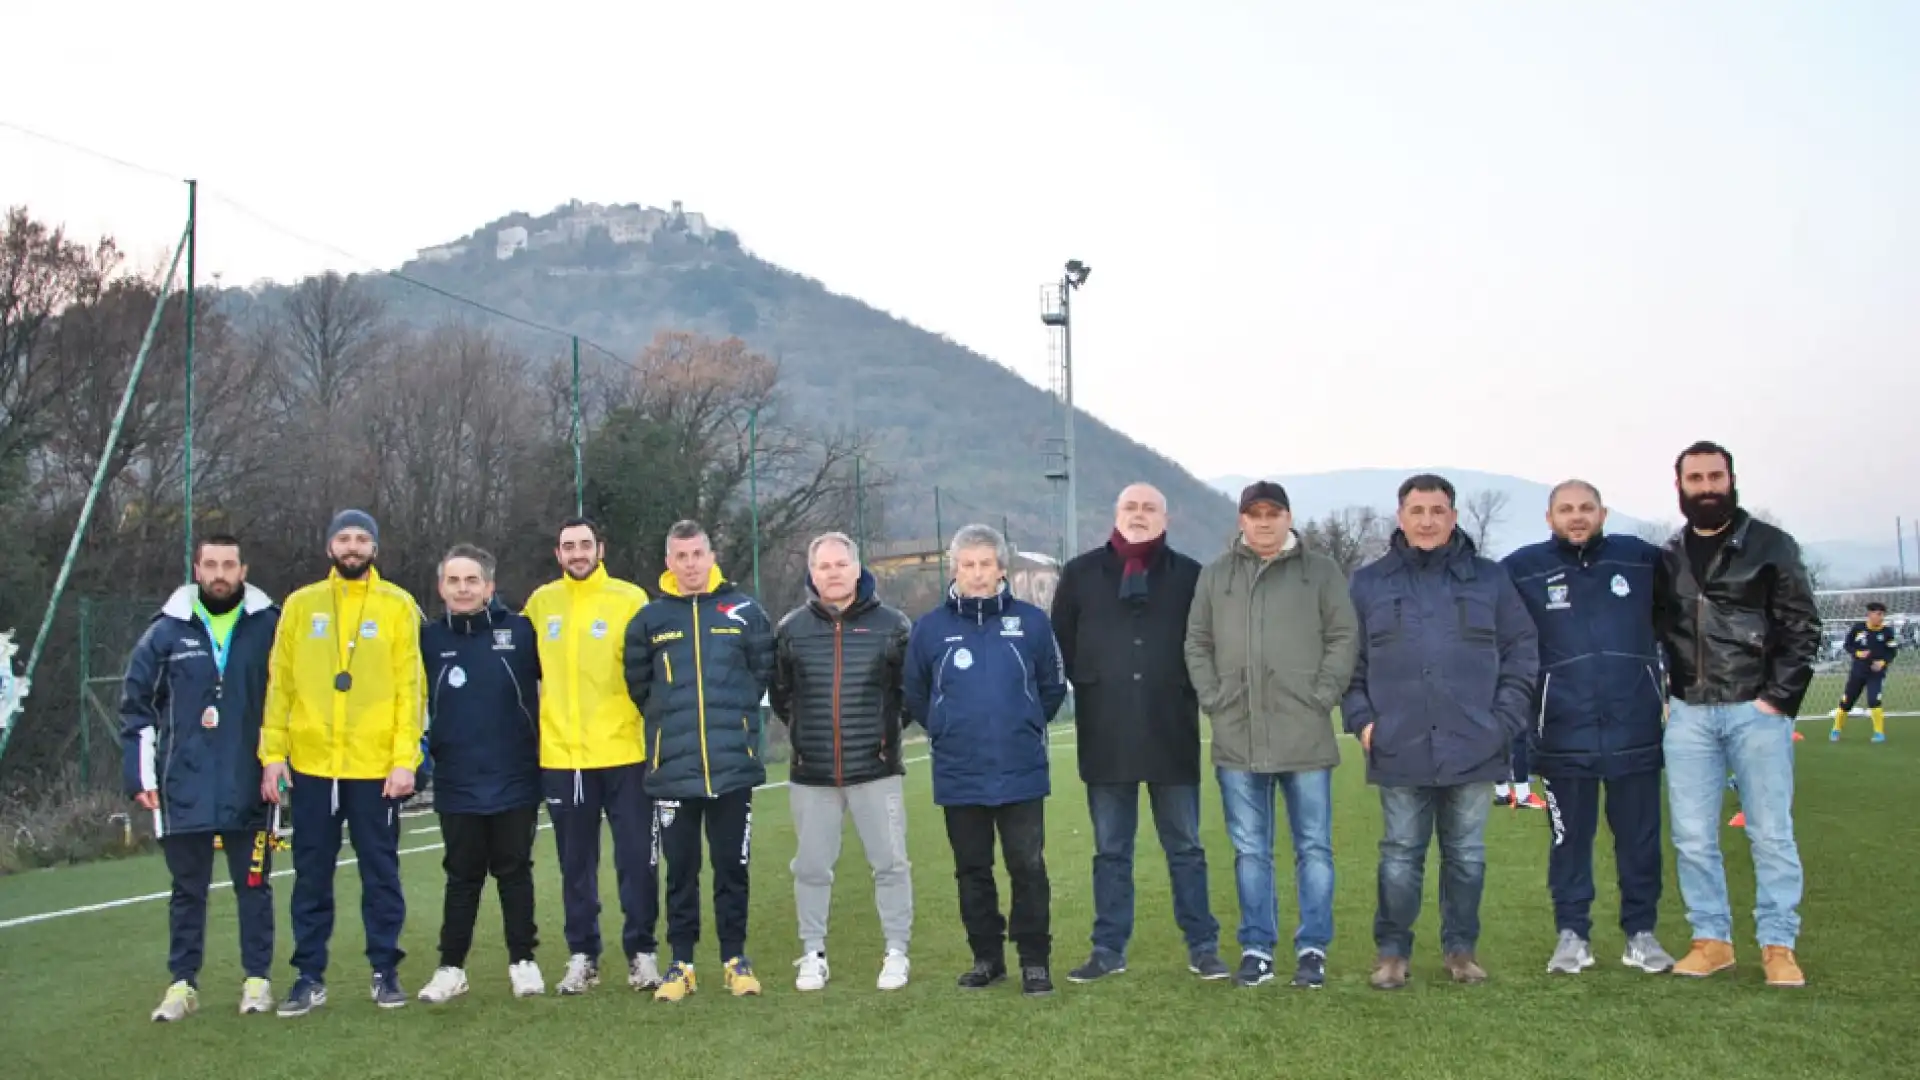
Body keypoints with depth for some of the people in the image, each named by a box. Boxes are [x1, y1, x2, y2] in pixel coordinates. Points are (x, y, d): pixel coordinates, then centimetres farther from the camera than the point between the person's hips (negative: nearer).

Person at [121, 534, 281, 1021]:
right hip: (184, 789, 1)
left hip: (251, 787, -1)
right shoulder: (166, 631, 1)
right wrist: (141, 775, 0)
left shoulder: (271, 627, -2)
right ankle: (183, 983, 22)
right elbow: (137, 706, 4)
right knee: (188, 889, 12)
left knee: (254, 885, 9)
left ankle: (257, 978, 19)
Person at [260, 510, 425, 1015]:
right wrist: (272, 754, -2)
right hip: (311, 764, 2)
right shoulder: (300, 604, 7)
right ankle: (309, 976, 19)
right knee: (312, 875, 9)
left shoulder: (398, 606, 1)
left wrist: (405, 759, -10)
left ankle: (385, 971, 18)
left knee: (381, 872, 7)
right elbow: (279, 684, 6)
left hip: (377, 765, -2)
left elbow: (410, 687, -3)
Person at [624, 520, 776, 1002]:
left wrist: (733, 714, 9)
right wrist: (670, 720, 11)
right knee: (680, 871, 8)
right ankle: (681, 963, 17)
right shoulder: (649, 618, 3)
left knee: (732, 867, 7)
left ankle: (736, 958, 19)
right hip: (673, 769, 1)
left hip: (734, 765, 0)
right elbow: (637, 683, 11)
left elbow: (763, 670, 9)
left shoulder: (744, 611, 2)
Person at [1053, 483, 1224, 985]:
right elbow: (1061, 643, 9)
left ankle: (1202, 946, 15)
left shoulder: (1188, 575, 4)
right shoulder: (1080, 573, 6)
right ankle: (1109, 949, 16)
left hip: (1172, 734, -1)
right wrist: (1094, 690, 7)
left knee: (1185, 847, 7)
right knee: (1111, 850, 9)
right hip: (1105, 736, 1)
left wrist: (1186, 691, 3)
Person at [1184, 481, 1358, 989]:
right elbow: (1197, 644, 12)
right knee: (1250, 850, 8)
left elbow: (1344, 637, 0)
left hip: (1305, 736, -2)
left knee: (1314, 847, 4)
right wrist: (1213, 698, 0)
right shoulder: (1215, 574, 10)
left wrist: (1322, 698, -9)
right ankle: (1256, 949, 16)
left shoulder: (1321, 571, 4)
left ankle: (1313, 949, 14)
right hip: (1237, 737, 2)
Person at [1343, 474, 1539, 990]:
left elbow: (1521, 652, 7)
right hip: (1399, 749, -1)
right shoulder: (1368, 582, 6)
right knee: (1400, 855, 5)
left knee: (1467, 854, 9)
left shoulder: (1489, 579, 7)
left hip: (1472, 747, 1)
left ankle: (1461, 948, 23)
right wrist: (1361, 718, -2)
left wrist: (1505, 718, -1)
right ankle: (1391, 951, 16)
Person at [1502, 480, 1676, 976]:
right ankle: (1572, 934, 17)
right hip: (1563, 734, -1)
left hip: (1636, 729, 1)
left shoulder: (1643, 559, 3)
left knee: (1640, 836, 8)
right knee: (1569, 837, 7)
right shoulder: (1522, 569, -1)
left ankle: (1641, 933, 21)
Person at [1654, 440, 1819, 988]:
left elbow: (1802, 627, -2)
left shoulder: (1771, 546, 2)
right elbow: (1652, 633, 15)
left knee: (1771, 833, 0)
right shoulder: (1666, 559, 11)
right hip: (1688, 716, 3)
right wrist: (1665, 697, 4)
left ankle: (1778, 945, 10)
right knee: (1692, 836, 4)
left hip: (1757, 711, -3)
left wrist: (1779, 698, -10)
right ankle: (1711, 939, 15)